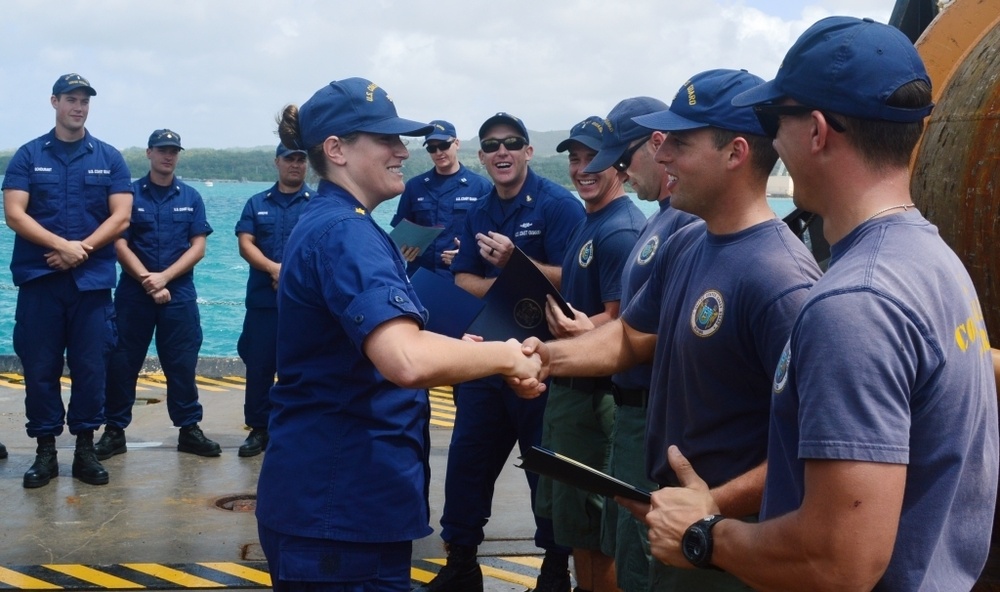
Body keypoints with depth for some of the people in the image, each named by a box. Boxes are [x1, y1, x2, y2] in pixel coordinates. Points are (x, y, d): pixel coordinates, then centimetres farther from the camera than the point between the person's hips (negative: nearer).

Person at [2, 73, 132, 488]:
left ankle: (85, 448, 12)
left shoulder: (109, 158, 7)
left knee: (90, 367, 2)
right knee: (39, 368, 2)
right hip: (38, 278, 0)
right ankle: (45, 450, 11)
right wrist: (61, 245, -16)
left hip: (93, 280, 0)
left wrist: (81, 249, -13)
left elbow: (120, 217, 0)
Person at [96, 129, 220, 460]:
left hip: (180, 294, 1)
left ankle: (189, 429, 13)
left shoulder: (191, 198, 7)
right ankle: (115, 430, 12)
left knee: (182, 364, 4)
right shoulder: (129, 194, 2)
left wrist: (164, 277, -11)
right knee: (122, 363, 2)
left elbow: (198, 247, 1)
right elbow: (120, 244, -3)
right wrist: (147, 281, -13)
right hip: (133, 293, -1)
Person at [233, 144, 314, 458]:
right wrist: (273, 268, -15)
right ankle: (259, 429, 14)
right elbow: (245, 244, 2)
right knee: (258, 366, 3)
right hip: (262, 299, 2)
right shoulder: (257, 203, 12)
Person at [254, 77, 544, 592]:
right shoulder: (345, 232, -19)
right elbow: (407, 360, -36)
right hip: (341, 502, -10)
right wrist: (505, 356, -19)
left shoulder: (325, 223, 14)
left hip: (335, 491, 10)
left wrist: (458, 350, 12)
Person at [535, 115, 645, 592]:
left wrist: (581, 330, -40)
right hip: (570, 384, 11)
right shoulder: (588, 222, 12)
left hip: (596, 390, -11)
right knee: (568, 512, 21)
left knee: (592, 524, 0)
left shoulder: (620, 230, -19)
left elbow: (620, 320, -23)